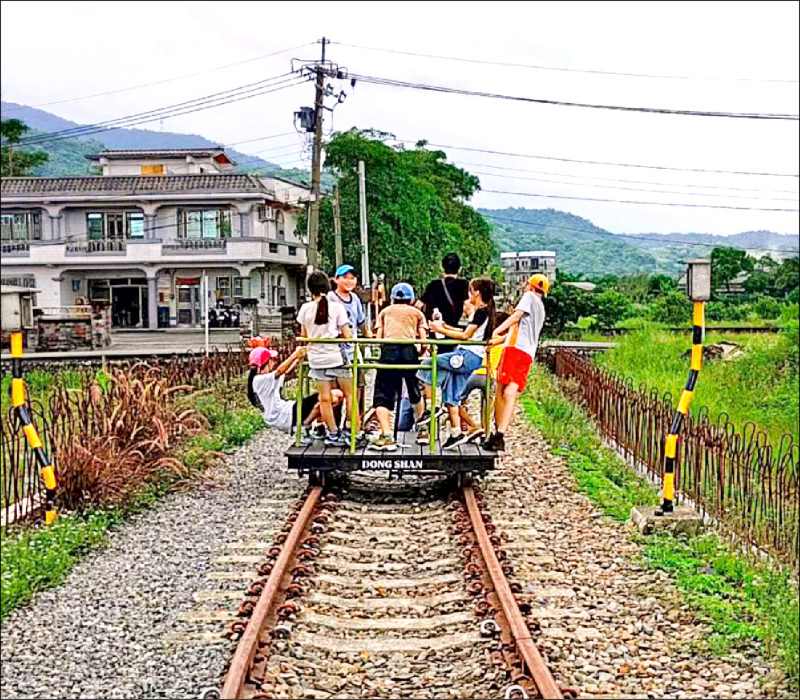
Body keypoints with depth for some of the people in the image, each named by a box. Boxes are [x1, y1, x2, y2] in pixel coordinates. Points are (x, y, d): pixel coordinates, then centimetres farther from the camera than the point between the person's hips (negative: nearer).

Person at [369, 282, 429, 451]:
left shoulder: (385, 311, 26)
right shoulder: (417, 312, 25)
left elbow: (379, 336, 14)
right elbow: (423, 337, 11)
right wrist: (421, 350, 26)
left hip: (389, 350, -1)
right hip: (410, 351, 1)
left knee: (382, 396, -3)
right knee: (416, 393, 22)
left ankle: (386, 436, -18)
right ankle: (422, 431, 32)